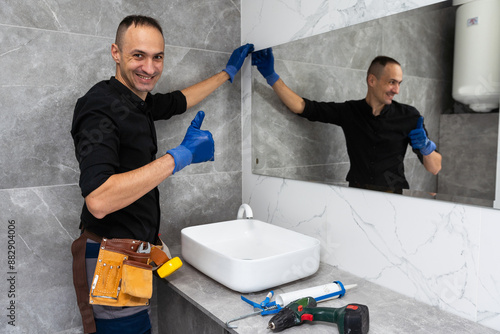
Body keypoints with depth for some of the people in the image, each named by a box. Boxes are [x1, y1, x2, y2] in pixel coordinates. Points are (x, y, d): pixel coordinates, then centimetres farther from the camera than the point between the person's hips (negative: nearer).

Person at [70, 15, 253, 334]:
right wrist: (180, 156, -30)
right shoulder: (101, 107, -21)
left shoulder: (139, 101, 5)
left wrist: (229, 71, 34)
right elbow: (98, 200, -33)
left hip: (135, 252, 8)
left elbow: (182, 99, 26)